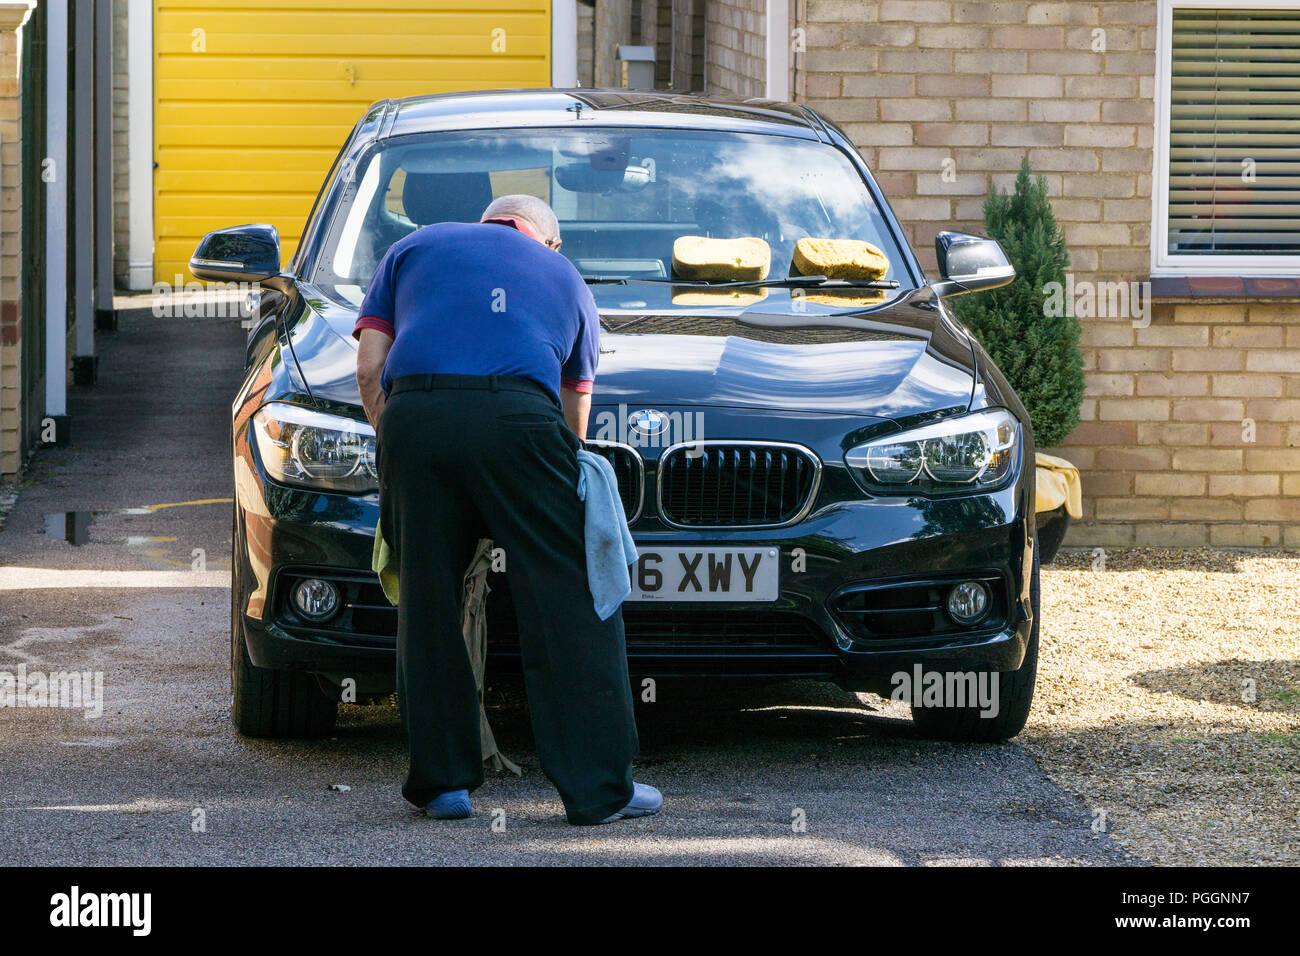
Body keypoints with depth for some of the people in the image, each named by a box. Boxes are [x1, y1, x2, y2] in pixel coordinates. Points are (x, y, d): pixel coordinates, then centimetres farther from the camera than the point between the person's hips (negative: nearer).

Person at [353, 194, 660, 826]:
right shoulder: (563, 277, 31)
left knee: (427, 601, 11)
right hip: (517, 414, -1)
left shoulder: (412, 249, 30)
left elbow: (370, 368, 18)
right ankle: (598, 786, 0)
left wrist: (398, 452, 24)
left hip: (413, 415, 1)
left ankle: (442, 781, 13)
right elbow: (575, 411, 30)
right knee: (569, 601, 3)